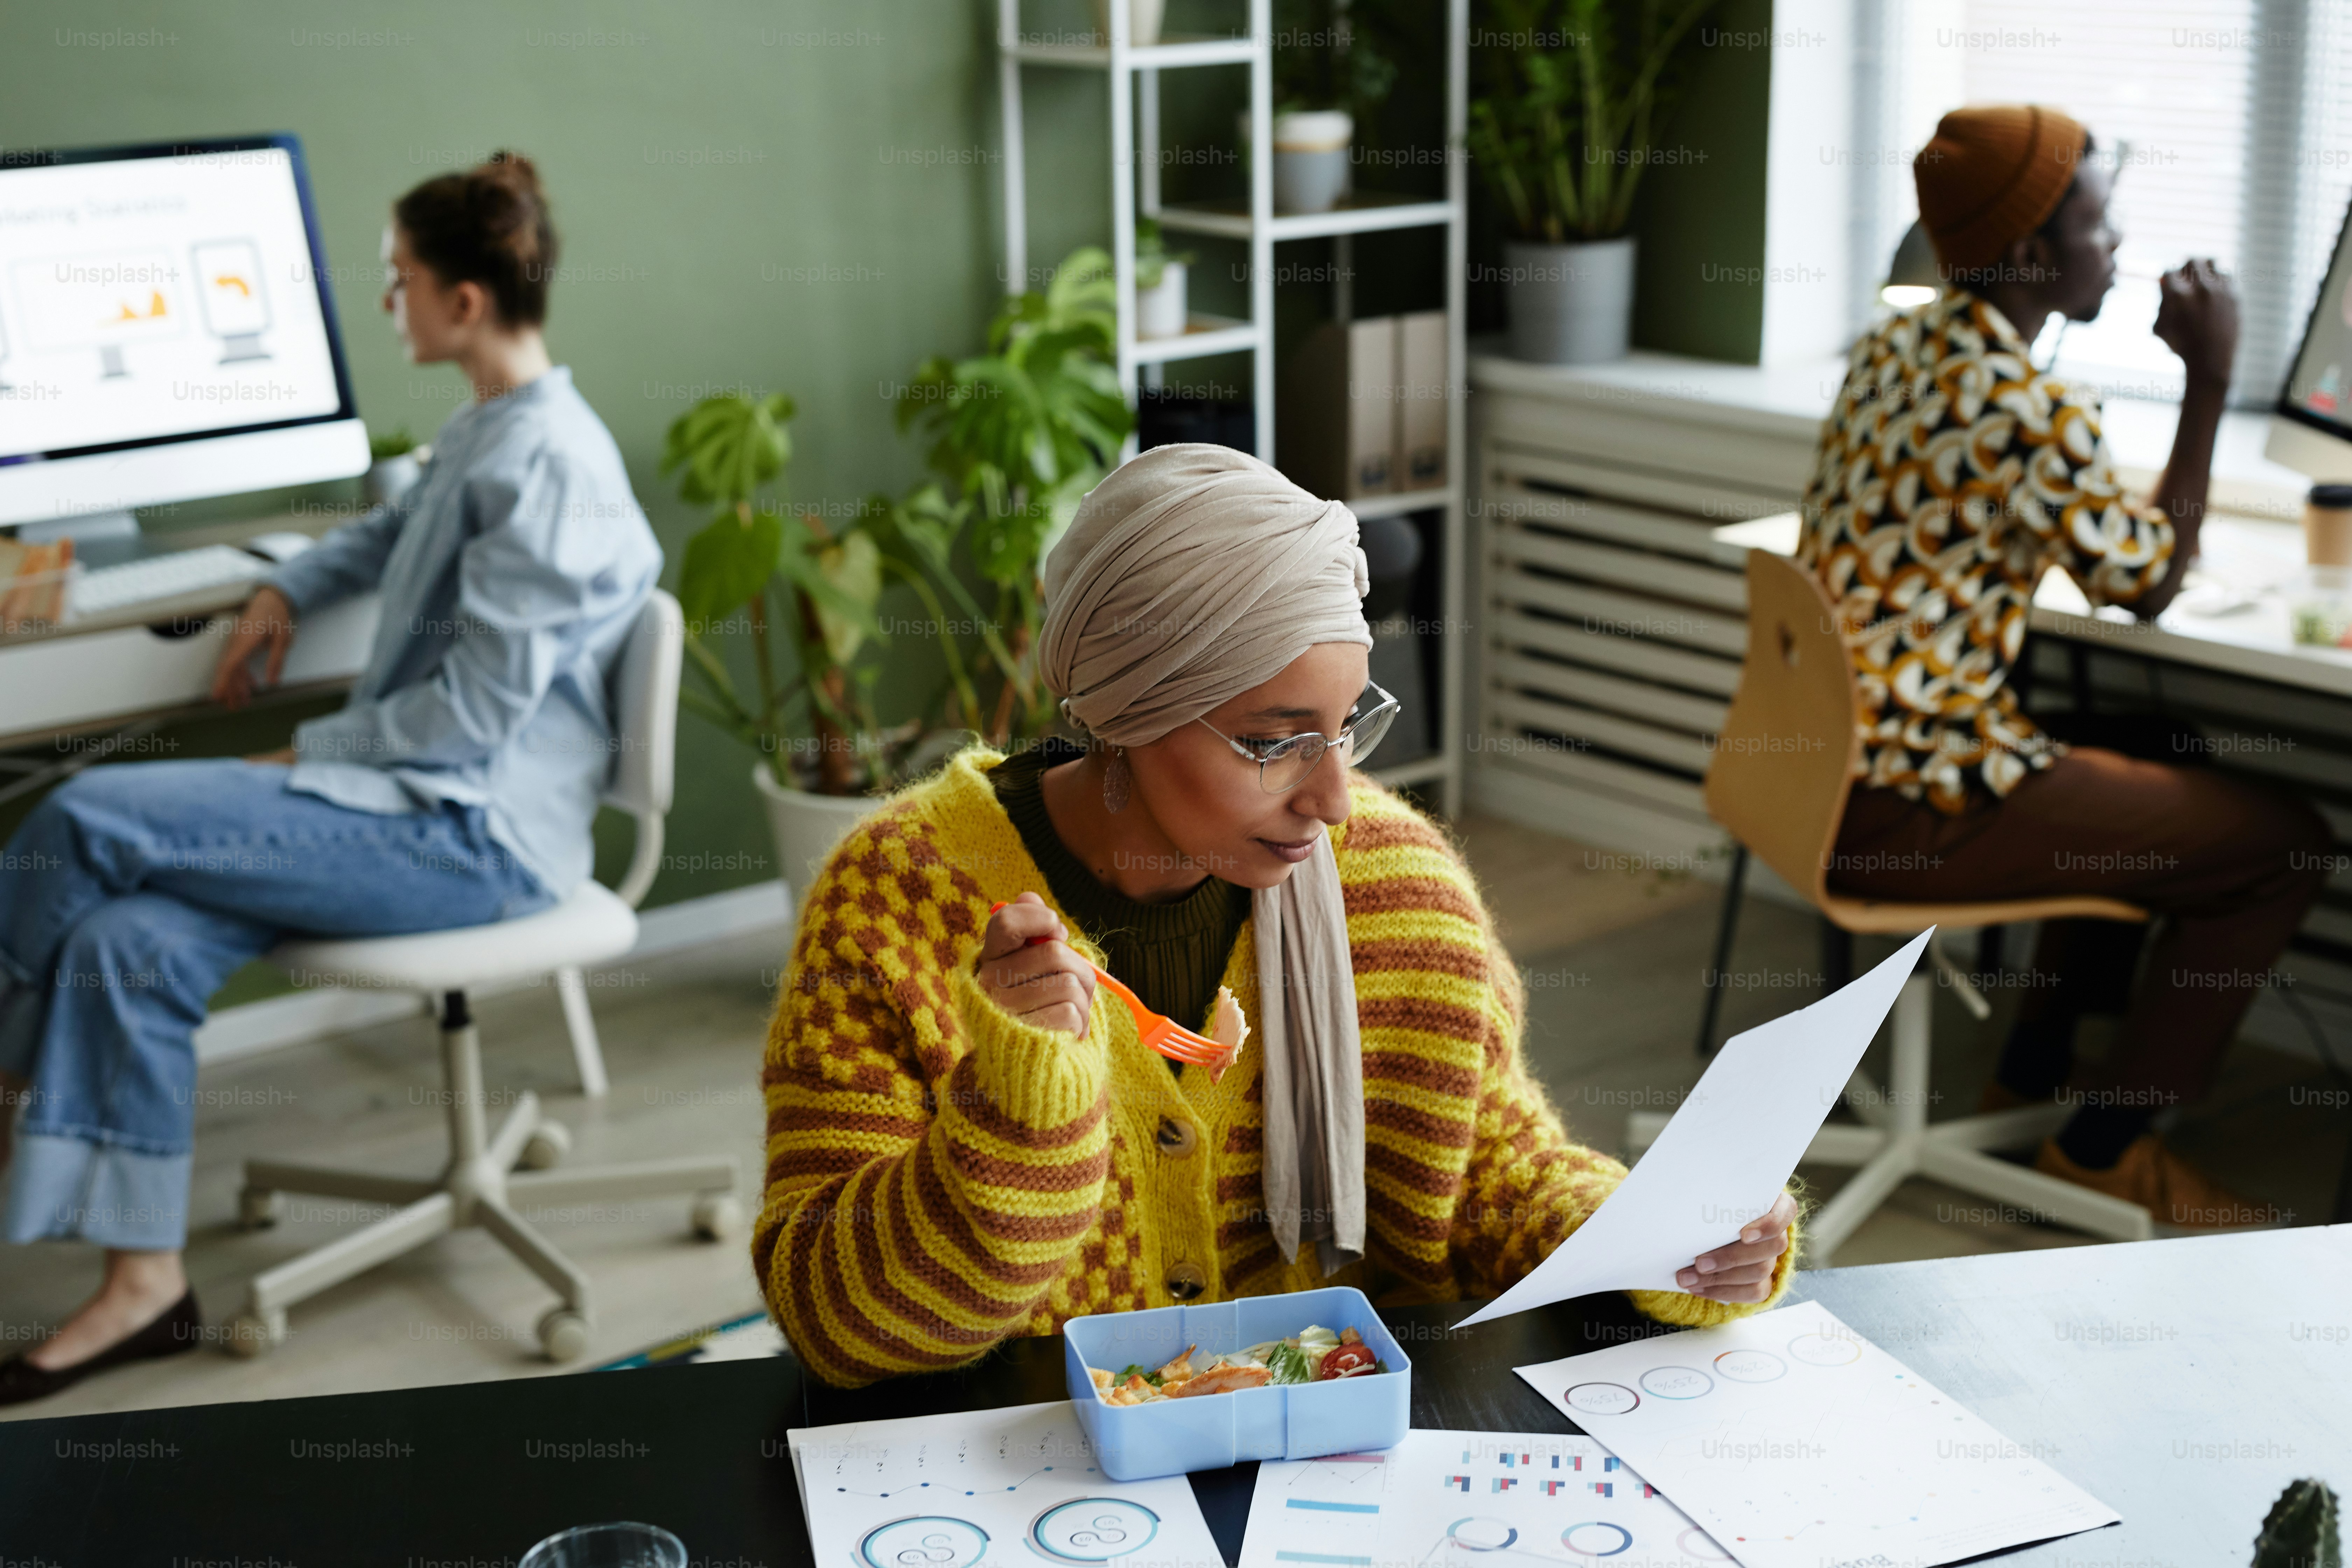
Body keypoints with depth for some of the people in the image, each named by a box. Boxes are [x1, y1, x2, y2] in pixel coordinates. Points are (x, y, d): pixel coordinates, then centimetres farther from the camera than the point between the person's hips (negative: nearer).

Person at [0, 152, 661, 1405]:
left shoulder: (545, 463, -17)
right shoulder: (484, 430, 13)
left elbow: (474, 714, -20)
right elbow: (402, 528, 38)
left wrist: (308, 755, -10)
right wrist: (291, 590, 23)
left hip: (477, 836, -9)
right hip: (425, 800, 9)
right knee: (132, 939, -11)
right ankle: (145, 1283, -6)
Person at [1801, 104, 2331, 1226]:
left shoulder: (1892, 349, 7)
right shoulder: (2033, 410, -21)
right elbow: (2152, 586, -7)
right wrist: (2209, 382, -4)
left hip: (1831, 763, 10)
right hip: (1911, 812, -10)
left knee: (2142, 785, 31)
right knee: (2285, 843, 2)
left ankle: (2031, 1076, 34)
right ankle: (2106, 1144, 11)